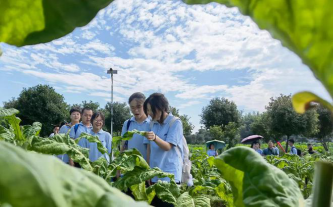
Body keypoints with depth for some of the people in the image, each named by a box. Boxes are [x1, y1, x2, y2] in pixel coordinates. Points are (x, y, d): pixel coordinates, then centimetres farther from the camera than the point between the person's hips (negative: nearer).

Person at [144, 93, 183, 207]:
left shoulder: (175, 122, -9)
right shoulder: (153, 124, 9)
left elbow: (168, 147, -15)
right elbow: (149, 148, 11)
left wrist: (155, 138, -34)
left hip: (170, 175, -6)